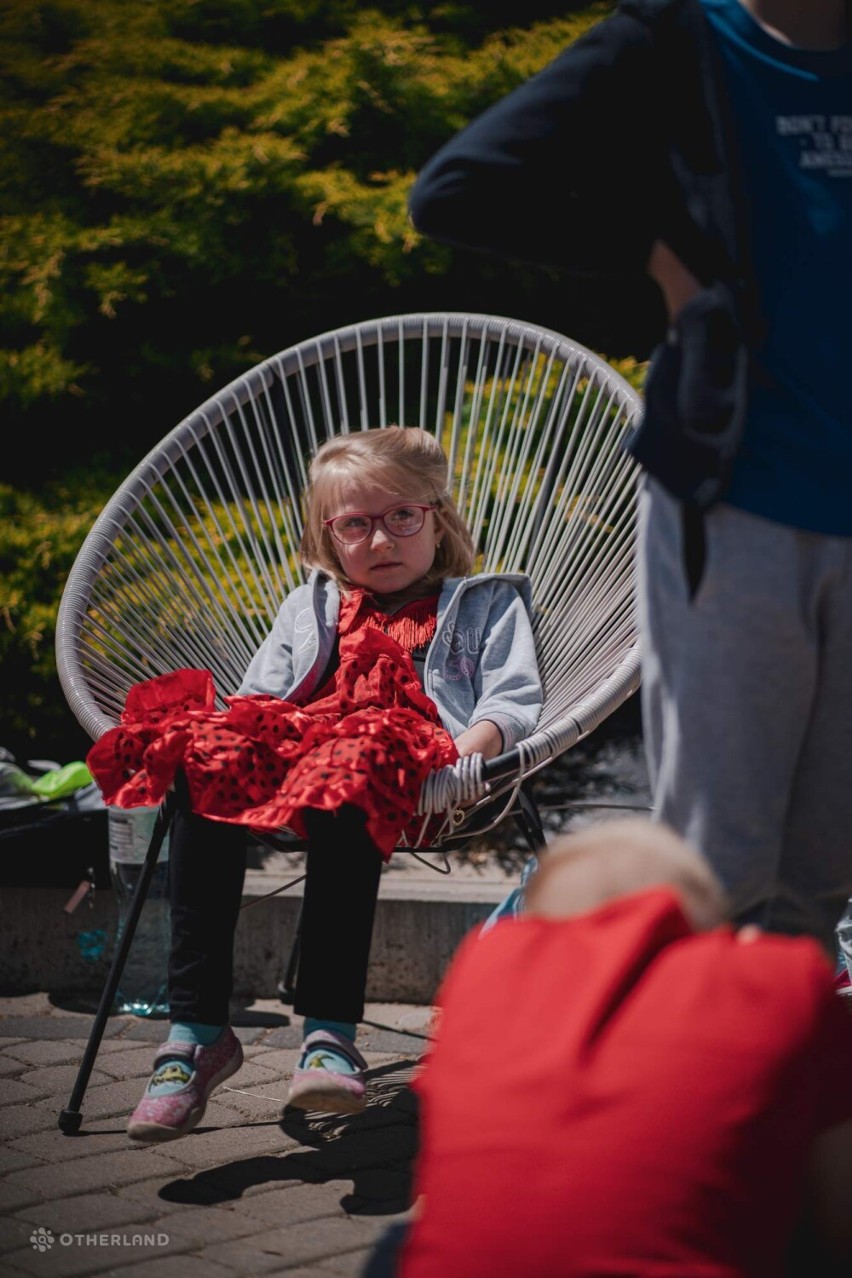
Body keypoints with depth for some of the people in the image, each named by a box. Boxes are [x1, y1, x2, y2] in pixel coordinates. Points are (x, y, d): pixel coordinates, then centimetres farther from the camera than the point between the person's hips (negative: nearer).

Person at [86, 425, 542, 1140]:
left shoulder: (486, 603, 26)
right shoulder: (310, 608, 38)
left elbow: (513, 700, 11)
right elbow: (259, 695, 28)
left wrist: (468, 750, -11)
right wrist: (235, 735, 3)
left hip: (405, 772, -4)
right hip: (287, 750, 4)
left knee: (345, 794, -41)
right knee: (202, 779, -31)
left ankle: (330, 1034, -47)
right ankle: (196, 1030, -34)